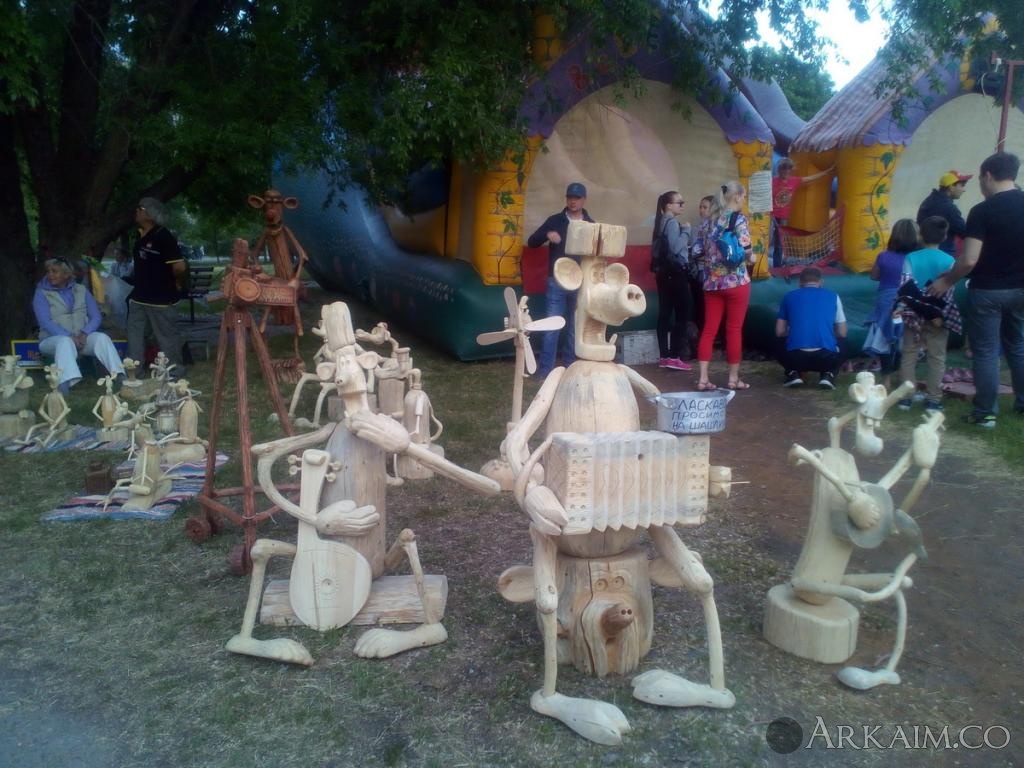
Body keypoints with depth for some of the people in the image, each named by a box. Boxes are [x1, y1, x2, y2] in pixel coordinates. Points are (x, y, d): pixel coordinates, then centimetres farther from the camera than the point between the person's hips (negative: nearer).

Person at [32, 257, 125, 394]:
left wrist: (84, 334, -14)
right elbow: (45, 322, -10)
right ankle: (66, 382, -59)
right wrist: (70, 337, -24)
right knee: (65, 342, -37)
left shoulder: (81, 290, 11)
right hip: (53, 339, -2)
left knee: (102, 338, -27)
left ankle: (120, 377, -44)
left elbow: (96, 317, 5)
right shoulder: (41, 294, 2)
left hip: (82, 337, 3)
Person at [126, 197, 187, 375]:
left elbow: (179, 267, -24)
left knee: (167, 337, 1)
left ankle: (174, 372, 13)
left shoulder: (163, 237, -18)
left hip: (160, 299, -9)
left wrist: (177, 285, -9)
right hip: (139, 298, 9)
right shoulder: (141, 235, 10)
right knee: (134, 335, 10)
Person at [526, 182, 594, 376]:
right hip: (556, 282, -2)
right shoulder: (555, 220, 2)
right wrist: (546, 235, -20)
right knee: (552, 327, -3)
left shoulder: (591, 225, 6)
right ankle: (545, 370, 3)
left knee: (575, 328, 8)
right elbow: (531, 242, 1)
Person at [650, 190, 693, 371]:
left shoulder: (662, 222, 15)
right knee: (681, 314, -6)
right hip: (675, 271, -9)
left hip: (664, 271, 9)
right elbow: (675, 248, -22)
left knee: (665, 313, 7)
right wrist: (686, 230, -11)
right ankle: (674, 357, -8)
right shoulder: (672, 222, -13)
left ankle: (663, 357, 9)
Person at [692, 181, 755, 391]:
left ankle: (703, 378, 0)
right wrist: (751, 257, 4)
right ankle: (734, 378, 10)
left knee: (709, 329, 4)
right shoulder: (739, 218, -7)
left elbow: (698, 249, 9)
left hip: (712, 281, 5)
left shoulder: (712, 220, 11)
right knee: (734, 330, 3)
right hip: (736, 281, -5)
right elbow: (744, 249, -17)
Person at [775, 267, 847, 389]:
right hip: (826, 356, 0)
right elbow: (842, 333, 17)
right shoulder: (833, 296, 13)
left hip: (795, 357, 0)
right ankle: (828, 375, 8)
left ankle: (793, 374, 11)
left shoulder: (789, 296, 14)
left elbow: (779, 332, 15)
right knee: (841, 347, 34)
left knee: (782, 345, 35)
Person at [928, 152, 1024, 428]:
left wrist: (946, 282, -7)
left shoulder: (982, 211, -17)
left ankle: (986, 413, 9)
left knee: (986, 351, 3)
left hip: (987, 290, -6)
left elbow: (969, 260, -21)